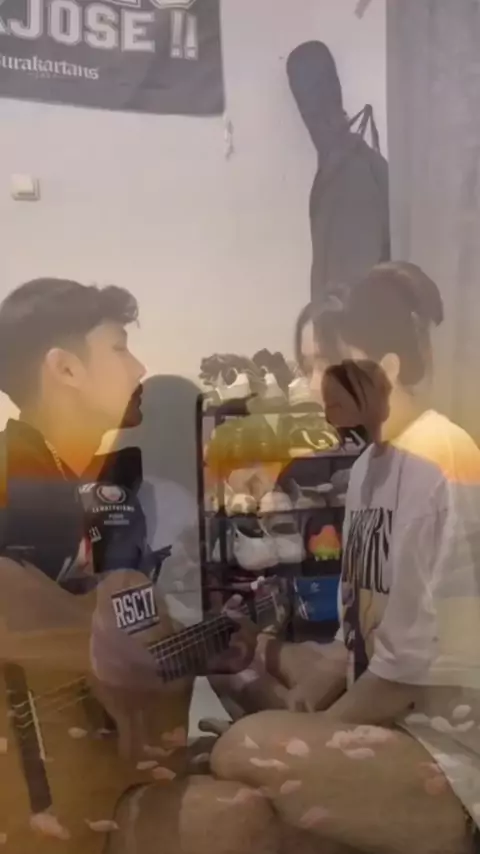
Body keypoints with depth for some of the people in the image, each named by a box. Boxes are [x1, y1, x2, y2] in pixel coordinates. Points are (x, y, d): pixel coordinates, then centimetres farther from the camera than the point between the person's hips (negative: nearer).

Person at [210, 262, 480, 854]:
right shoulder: (369, 464, 9)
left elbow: (422, 659, -20)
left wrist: (318, 734, -11)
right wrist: (309, 696, -3)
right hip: (386, 713, 9)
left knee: (248, 753, -28)